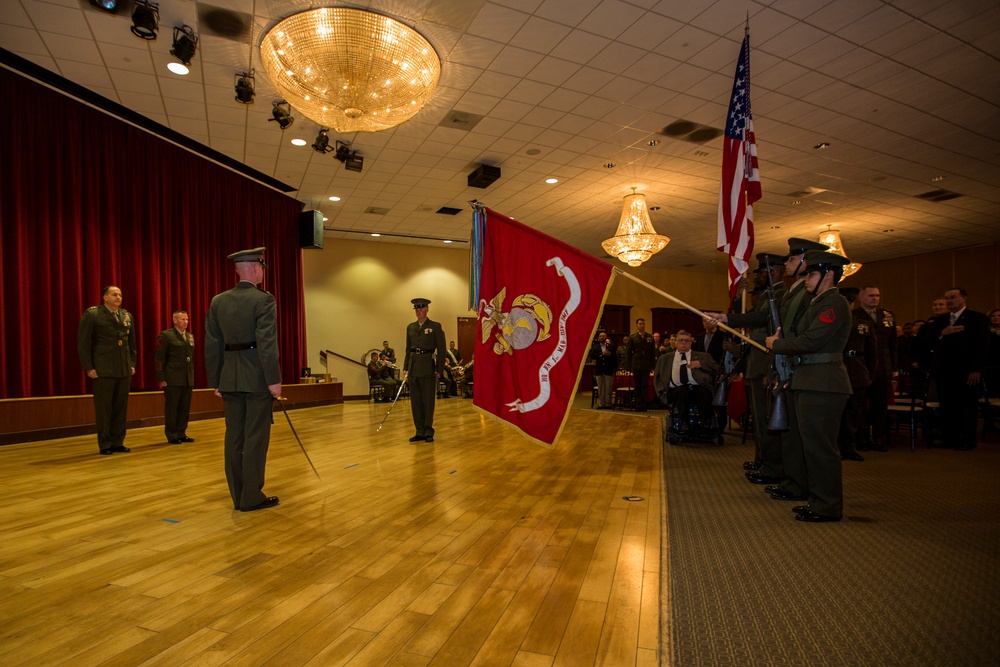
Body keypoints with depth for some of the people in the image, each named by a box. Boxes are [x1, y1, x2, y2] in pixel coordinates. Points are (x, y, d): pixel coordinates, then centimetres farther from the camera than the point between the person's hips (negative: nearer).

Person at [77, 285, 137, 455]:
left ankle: (117, 442, 15)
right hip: (103, 369, -4)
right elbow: (83, 342, -5)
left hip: (125, 369, 5)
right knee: (104, 408, 2)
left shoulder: (127, 316, 11)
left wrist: (132, 364, 10)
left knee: (121, 407, 7)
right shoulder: (92, 314, -3)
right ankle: (105, 445, 11)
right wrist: (88, 367, -9)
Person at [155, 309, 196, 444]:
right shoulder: (166, 335, -3)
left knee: (185, 408, 7)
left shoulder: (190, 336, 14)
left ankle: (181, 434, 16)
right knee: (171, 407, 3)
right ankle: (172, 435, 11)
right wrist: (161, 379, -10)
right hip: (172, 380, -5)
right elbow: (159, 358, -6)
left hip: (188, 380, 5)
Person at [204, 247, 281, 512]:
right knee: (256, 438, 1)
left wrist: (215, 381, 13)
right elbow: (267, 343, -18)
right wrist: (274, 379, -14)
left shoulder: (218, 301, 8)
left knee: (234, 437, 10)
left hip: (230, 379, 6)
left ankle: (238, 497, 19)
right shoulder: (263, 299, -11)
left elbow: (212, 345, 8)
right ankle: (252, 497, 8)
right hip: (257, 378, -6)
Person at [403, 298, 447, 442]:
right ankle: (420, 432, 17)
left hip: (428, 367, -5)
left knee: (428, 401, 1)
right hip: (413, 367, 5)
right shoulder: (410, 327, 12)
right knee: (415, 401, 7)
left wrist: (439, 370, -7)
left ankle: (428, 432, 11)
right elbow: (408, 349, 15)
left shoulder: (435, 327, -1)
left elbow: (441, 350, -3)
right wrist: (405, 368, 8)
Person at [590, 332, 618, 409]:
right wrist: (602, 354, -18)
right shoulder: (595, 347, 7)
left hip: (609, 370, -2)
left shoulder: (611, 346, 3)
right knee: (600, 389, 7)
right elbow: (592, 356, -10)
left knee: (608, 388, 2)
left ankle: (608, 404, 9)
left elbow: (615, 358, -1)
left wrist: (615, 369, -7)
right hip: (599, 371, 2)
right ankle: (601, 404, 12)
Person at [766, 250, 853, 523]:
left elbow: (811, 341, -21)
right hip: (809, 383, 10)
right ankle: (818, 499, 27)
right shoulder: (818, 302, 20)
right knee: (811, 443, 15)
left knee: (819, 445, -3)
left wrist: (777, 344, -8)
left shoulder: (835, 303, -12)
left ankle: (828, 507, 8)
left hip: (823, 385, -10)